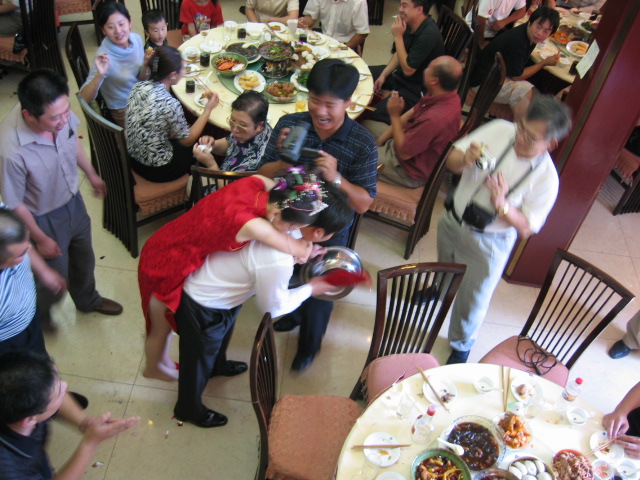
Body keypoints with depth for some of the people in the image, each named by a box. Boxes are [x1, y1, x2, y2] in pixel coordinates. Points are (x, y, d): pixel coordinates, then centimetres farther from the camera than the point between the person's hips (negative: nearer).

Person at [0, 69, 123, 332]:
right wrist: (40, 238, -10)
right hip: (46, 219, -5)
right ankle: (40, 318, 53)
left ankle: (88, 300, 60)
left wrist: (91, 174, 15)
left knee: (84, 258, 29)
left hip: (73, 201, 6)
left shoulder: (59, 113, -24)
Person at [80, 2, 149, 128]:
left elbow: (141, 79, 1)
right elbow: (85, 98, -28)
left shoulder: (136, 38, -10)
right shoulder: (104, 56, -26)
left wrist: (146, 66, -20)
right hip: (124, 112, -6)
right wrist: (99, 75, -43)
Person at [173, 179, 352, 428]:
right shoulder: (277, 264, -40)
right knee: (200, 358, 21)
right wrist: (310, 289, -7)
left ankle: (217, 365, 68)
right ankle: (189, 409, 50)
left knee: (222, 335, 36)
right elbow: (273, 307, -18)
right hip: (202, 307, -7)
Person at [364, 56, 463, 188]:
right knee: (365, 124, 18)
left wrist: (394, 115, -19)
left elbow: (403, 152, -26)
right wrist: (381, 139, -1)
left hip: (410, 172, -9)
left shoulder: (435, 118, -40)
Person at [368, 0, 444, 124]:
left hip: (417, 89, -9)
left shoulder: (429, 34, -28)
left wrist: (398, 36, -24)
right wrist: (383, 75, 0)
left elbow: (408, 70, -27)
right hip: (400, 73, 9)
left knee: (376, 114, -25)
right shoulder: (410, 25, -3)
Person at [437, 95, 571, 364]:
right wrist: (465, 159, -34)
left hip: (488, 244, -4)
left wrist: (502, 204, -37)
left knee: (472, 302, 14)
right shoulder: (499, 130, -17)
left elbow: (526, 228, -19)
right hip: (452, 221, 4)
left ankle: (461, 347, 44)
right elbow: (451, 161, -11)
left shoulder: (546, 178, -25)